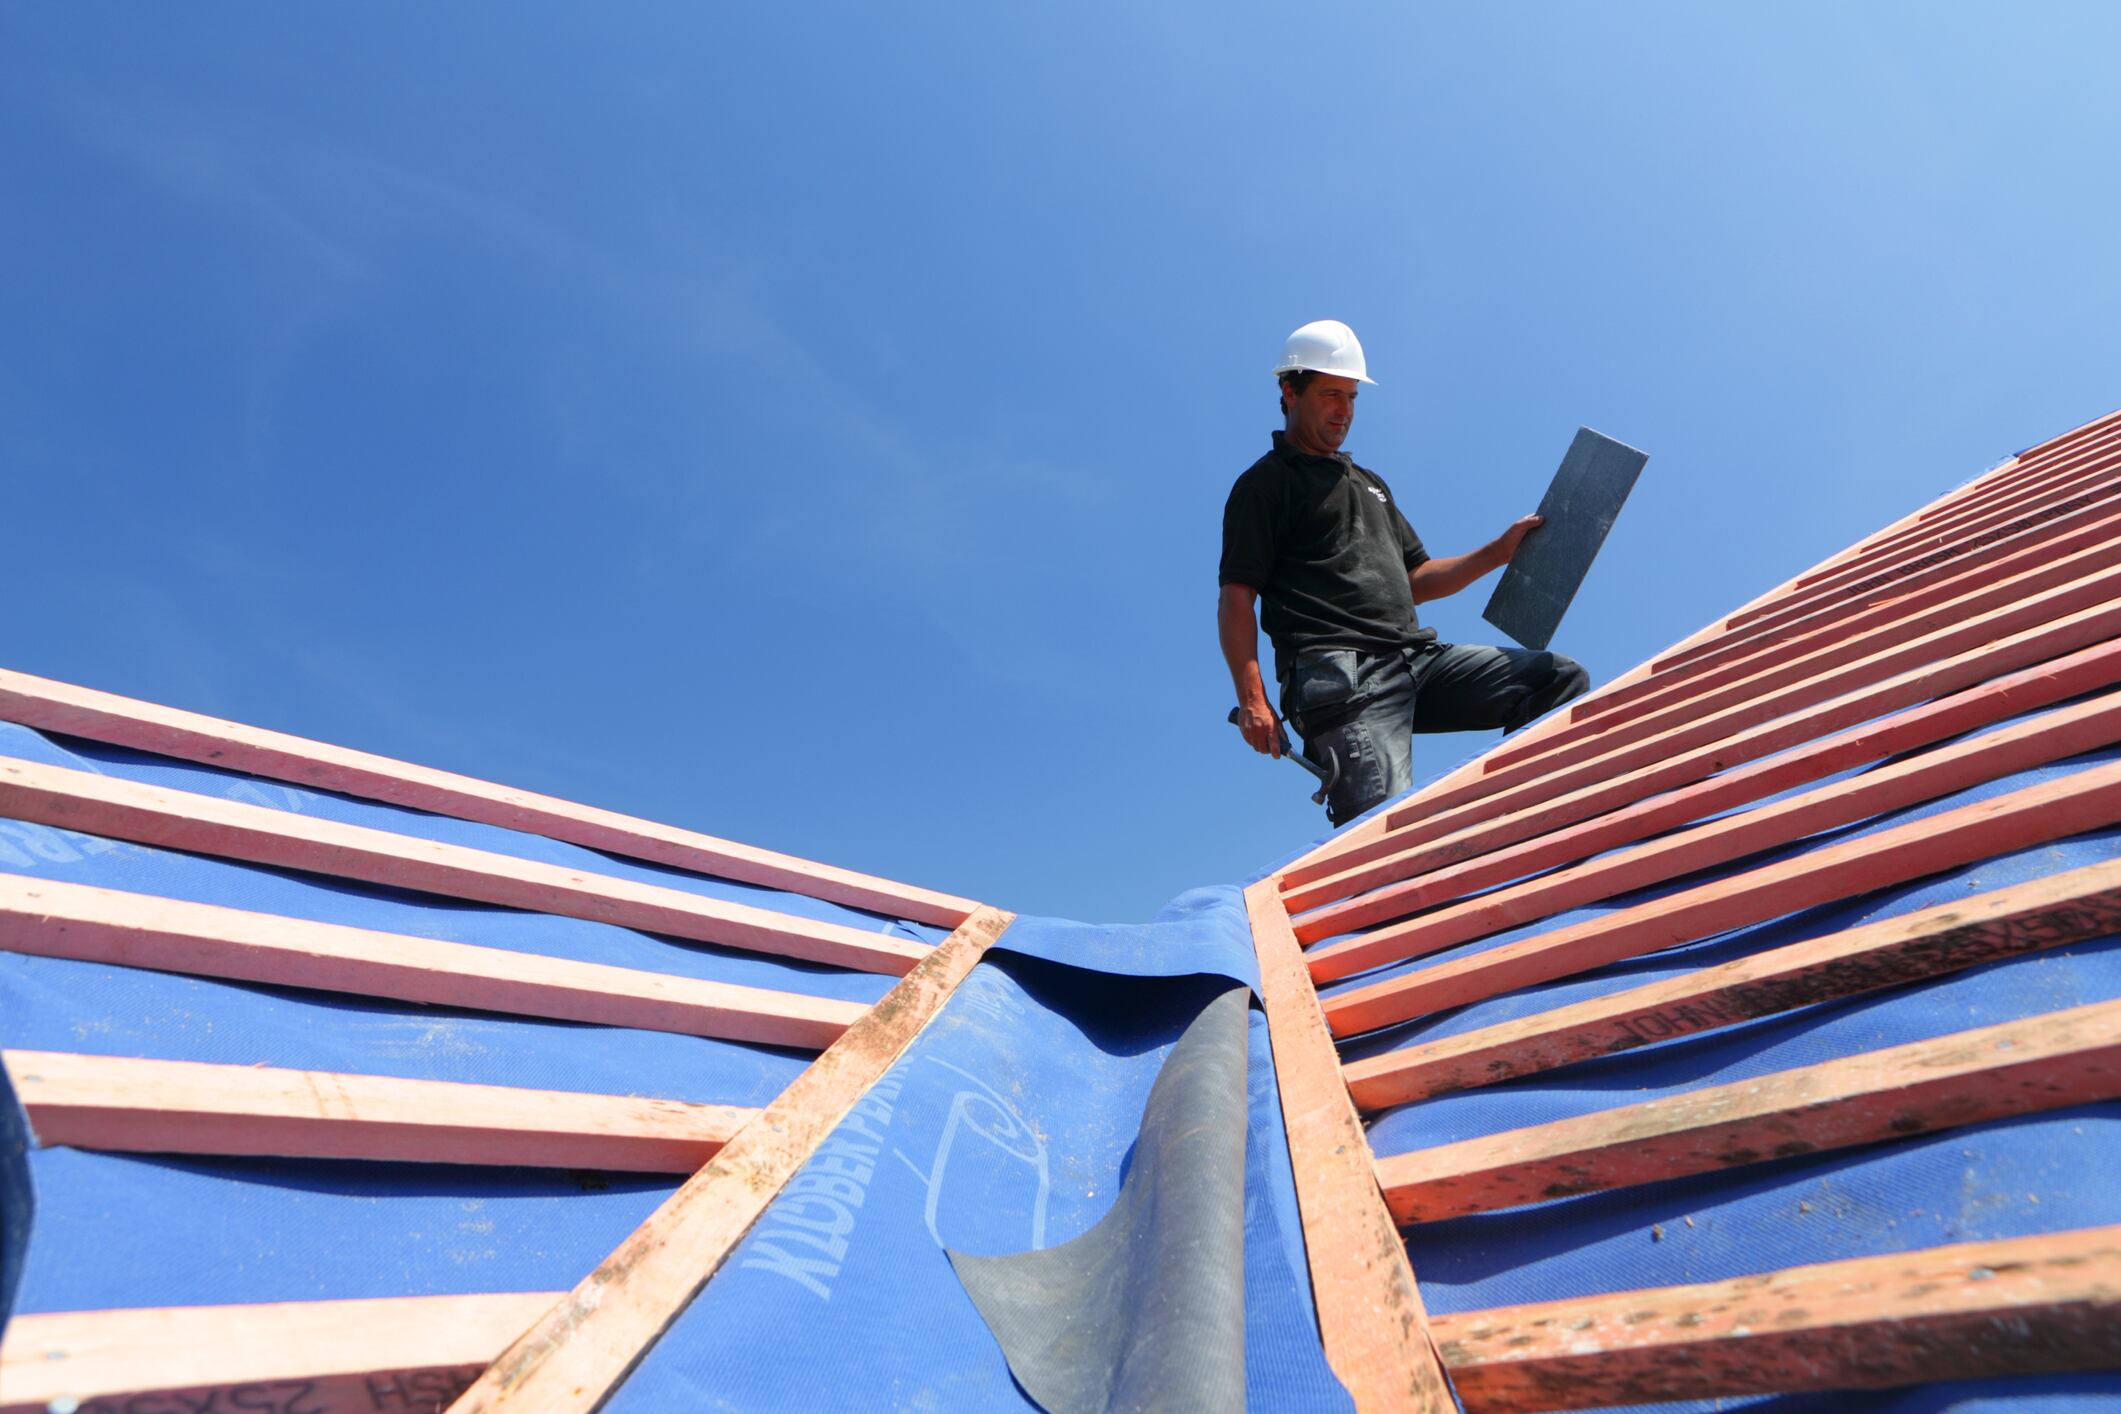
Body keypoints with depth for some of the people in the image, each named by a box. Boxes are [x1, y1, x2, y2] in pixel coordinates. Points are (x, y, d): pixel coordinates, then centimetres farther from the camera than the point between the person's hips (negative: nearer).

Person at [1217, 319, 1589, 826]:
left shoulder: (1370, 483, 32)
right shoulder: (1265, 484, 7)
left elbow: (1415, 580, 30)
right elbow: (1236, 598, -4)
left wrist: (1499, 551, 16)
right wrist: (1252, 699, -16)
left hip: (1418, 658, 8)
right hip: (1339, 672, -7)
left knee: (1563, 678, -4)